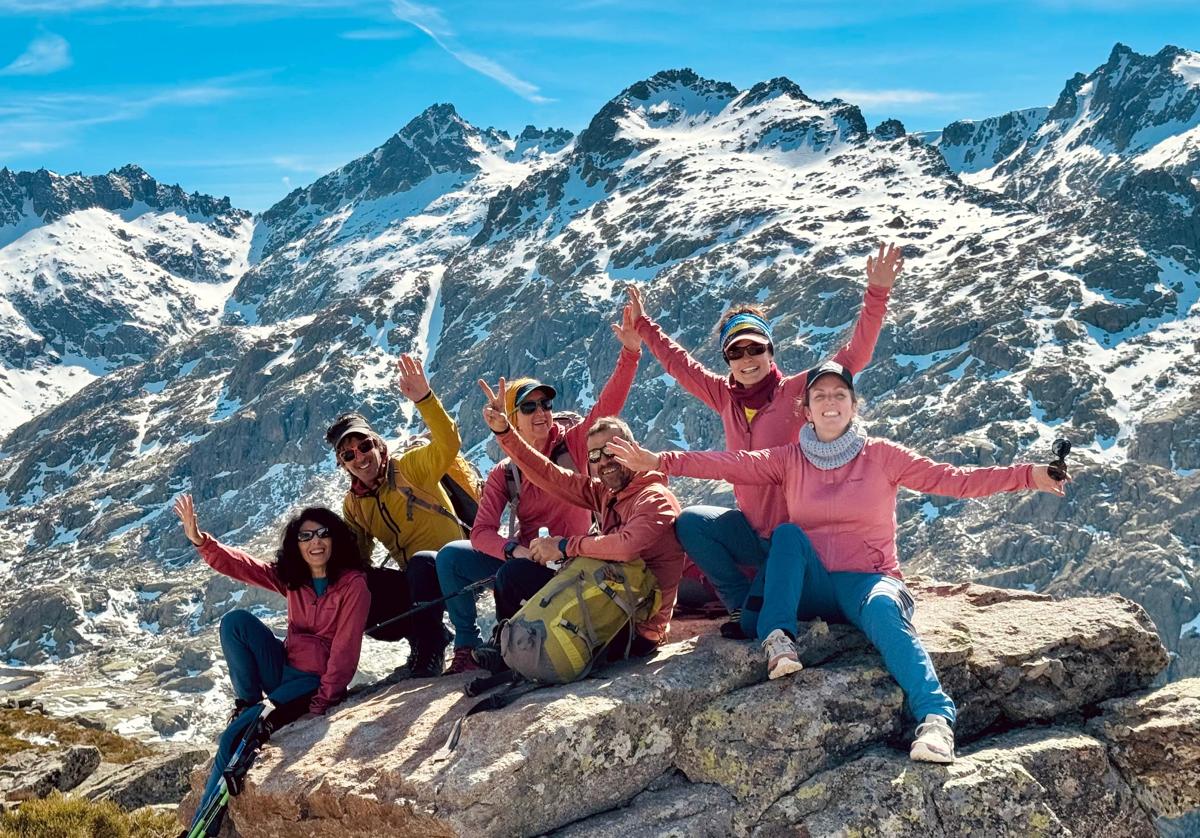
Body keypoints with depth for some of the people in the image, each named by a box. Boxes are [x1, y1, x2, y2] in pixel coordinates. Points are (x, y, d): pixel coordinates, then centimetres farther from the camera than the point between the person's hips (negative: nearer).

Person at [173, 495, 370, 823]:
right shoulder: (291, 578, 5)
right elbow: (239, 564, -5)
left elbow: (344, 650, -17)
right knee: (236, 620, -16)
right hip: (283, 666, 6)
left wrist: (321, 703, -22)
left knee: (235, 736, -20)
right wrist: (199, 539, -22)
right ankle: (248, 703, -4)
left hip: (316, 681, -6)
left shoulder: (353, 585, -13)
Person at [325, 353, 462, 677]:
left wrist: (424, 398, -39)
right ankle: (423, 636, -2)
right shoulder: (353, 505, 9)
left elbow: (448, 444, -25)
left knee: (420, 562, -39)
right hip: (416, 585, 6)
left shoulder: (410, 468, -6)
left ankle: (429, 649, -24)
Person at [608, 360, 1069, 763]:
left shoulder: (882, 455, 2)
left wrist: (1026, 476, -18)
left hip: (868, 580, -2)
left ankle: (935, 716, -46)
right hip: (810, 587, 2)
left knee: (884, 610, -35)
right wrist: (659, 461, -19)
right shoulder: (790, 459, 7)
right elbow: (731, 463, -5)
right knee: (788, 531, -22)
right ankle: (778, 639, -27)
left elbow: (954, 479, -5)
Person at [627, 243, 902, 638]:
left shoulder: (797, 390, -10)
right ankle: (746, 604, -7)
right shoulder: (726, 397, 5)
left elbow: (853, 356, -18)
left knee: (753, 628, -19)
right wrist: (643, 324, 21)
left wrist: (876, 294, -29)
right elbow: (679, 363, 17)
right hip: (753, 530, 6)